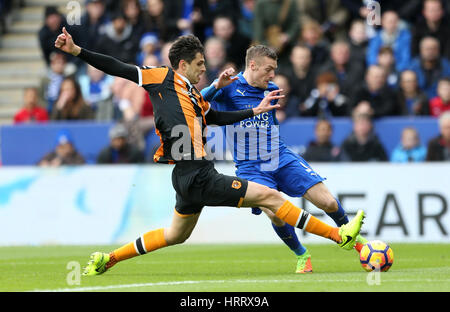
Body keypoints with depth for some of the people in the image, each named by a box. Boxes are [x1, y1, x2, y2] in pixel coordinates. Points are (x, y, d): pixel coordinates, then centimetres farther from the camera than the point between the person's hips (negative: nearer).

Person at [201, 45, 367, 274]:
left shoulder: (271, 90, 9)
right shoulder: (229, 88, -7)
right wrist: (217, 86, -39)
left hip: (282, 159, 4)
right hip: (251, 167, -4)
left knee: (329, 203, -7)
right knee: (275, 213, -28)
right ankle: (301, 256, 0)